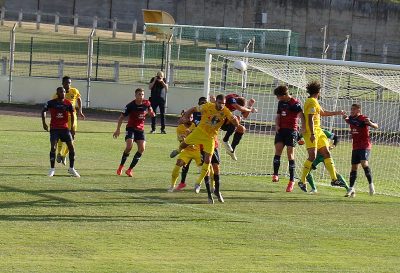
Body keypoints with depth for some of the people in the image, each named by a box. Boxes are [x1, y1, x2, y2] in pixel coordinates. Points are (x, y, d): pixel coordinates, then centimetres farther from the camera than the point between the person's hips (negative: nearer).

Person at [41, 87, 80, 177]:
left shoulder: (68, 103, 1)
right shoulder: (51, 103, -4)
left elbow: (72, 114, 10)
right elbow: (43, 111, -4)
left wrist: (72, 126, 4)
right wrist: (44, 123, -16)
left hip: (65, 128, 2)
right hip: (54, 128, -2)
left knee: (71, 147, -4)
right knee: (53, 147, -12)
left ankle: (71, 169, 11)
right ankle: (52, 169, -1)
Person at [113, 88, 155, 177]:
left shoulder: (146, 103, -4)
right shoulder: (130, 106, -14)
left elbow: (151, 112, 18)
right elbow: (122, 117, -6)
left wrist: (151, 112, -8)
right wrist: (118, 129, -11)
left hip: (140, 129, 4)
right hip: (131, 128, -4)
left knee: (142, 149, -11)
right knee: (129, 146, -23)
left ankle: (130, 169, -2)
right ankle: (121, 167, -3)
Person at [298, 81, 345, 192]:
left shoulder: (314, 102, 19)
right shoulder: (312, 102, -13)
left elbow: (323, 113, 33)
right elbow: (310, 118, -20)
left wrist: (337, 113, 42)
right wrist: (312, 134, -26)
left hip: (318, 131, 10)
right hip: (311, 132, -10)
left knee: (327, 154, 6)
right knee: (312, 156, -13)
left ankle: (334, 179, 6)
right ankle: (302, 181, -6)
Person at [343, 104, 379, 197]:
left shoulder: (363, 119, -12)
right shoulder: (351, 119, 8)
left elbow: (376, 126, -20)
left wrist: (370, 123, -41)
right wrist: (345, 117, 12)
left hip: (365, 146, -7)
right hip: (355, 147, 7)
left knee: (364, 163, -25)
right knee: (354, 167, 8)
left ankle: (371, 184, -13)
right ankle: (351, 189, 13)